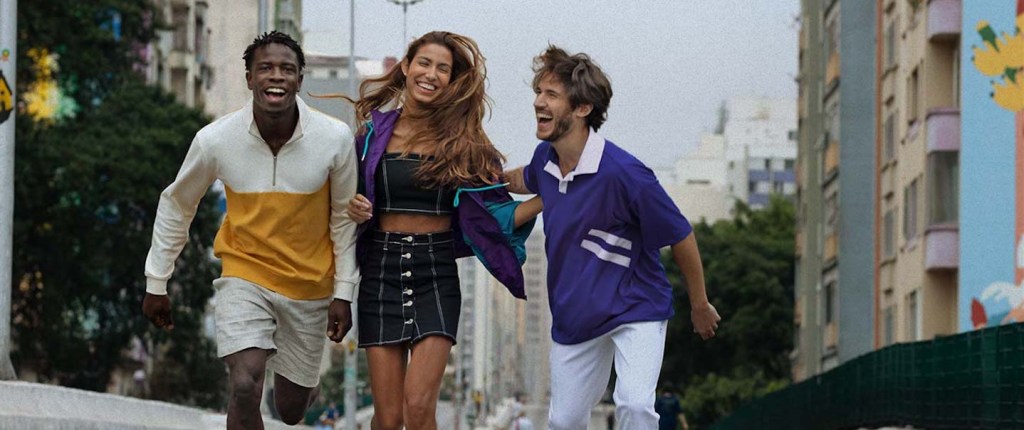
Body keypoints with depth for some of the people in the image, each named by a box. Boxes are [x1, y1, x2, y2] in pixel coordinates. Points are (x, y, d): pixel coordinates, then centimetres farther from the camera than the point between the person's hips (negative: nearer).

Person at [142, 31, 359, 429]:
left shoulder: (335, 138, -16)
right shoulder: (215, 139, -15)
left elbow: (344, 217, -2)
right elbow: (176, 205, 2)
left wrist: (344, 293, -2)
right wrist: (156, 283, 6)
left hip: (309, 285, 1)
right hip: (245, 274, -1)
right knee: (244, 390, -21)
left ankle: (304, 381, 50)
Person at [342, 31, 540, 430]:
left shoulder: (463, 142, 3)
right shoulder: (375, 131, 6)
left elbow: (497, 215, 2)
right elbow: (350, 202, 16)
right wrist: (355, 212, -5)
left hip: (436, 274, -1)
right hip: (382, 270, 1)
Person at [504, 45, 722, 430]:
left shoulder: (624, 173, -26)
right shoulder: (545, 157, -5)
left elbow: (680, 237, -13)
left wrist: (700, 306, -2)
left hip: (636, 311, -6)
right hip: (573, 318, 6)